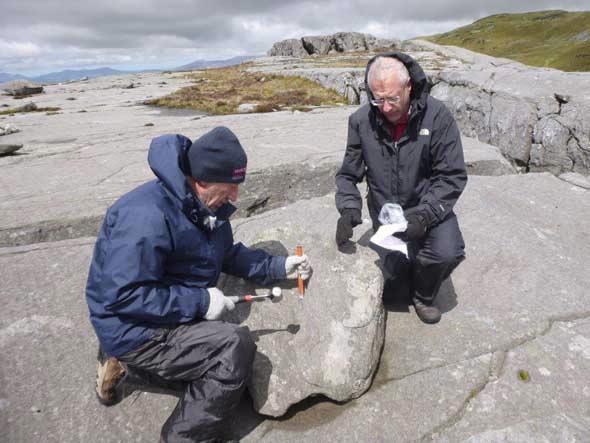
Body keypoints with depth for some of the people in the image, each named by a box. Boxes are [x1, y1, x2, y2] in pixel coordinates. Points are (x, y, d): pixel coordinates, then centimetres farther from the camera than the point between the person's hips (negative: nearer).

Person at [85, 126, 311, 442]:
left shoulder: (205, 206, -1)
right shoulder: (148, 216, -30)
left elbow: (229, 254, 11)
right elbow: (122, 296, -31)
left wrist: (279, 267, 1)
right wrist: (199, 301, -26)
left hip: (175, 320, 9)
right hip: (134, 331, -9)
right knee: (236, 346, -24)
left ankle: (128, 365, 22)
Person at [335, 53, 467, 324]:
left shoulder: (437, 116, -13)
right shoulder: (361, 121, -7)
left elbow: (453, 177, -12)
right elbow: (348, 174, 1)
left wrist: (424, 214, -25)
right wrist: (348, 208, -17)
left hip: (430, 208, -1)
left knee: (448, 253, -25)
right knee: (395, 269, -16)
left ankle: (423, 295, 9)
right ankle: (410, 284, 24)